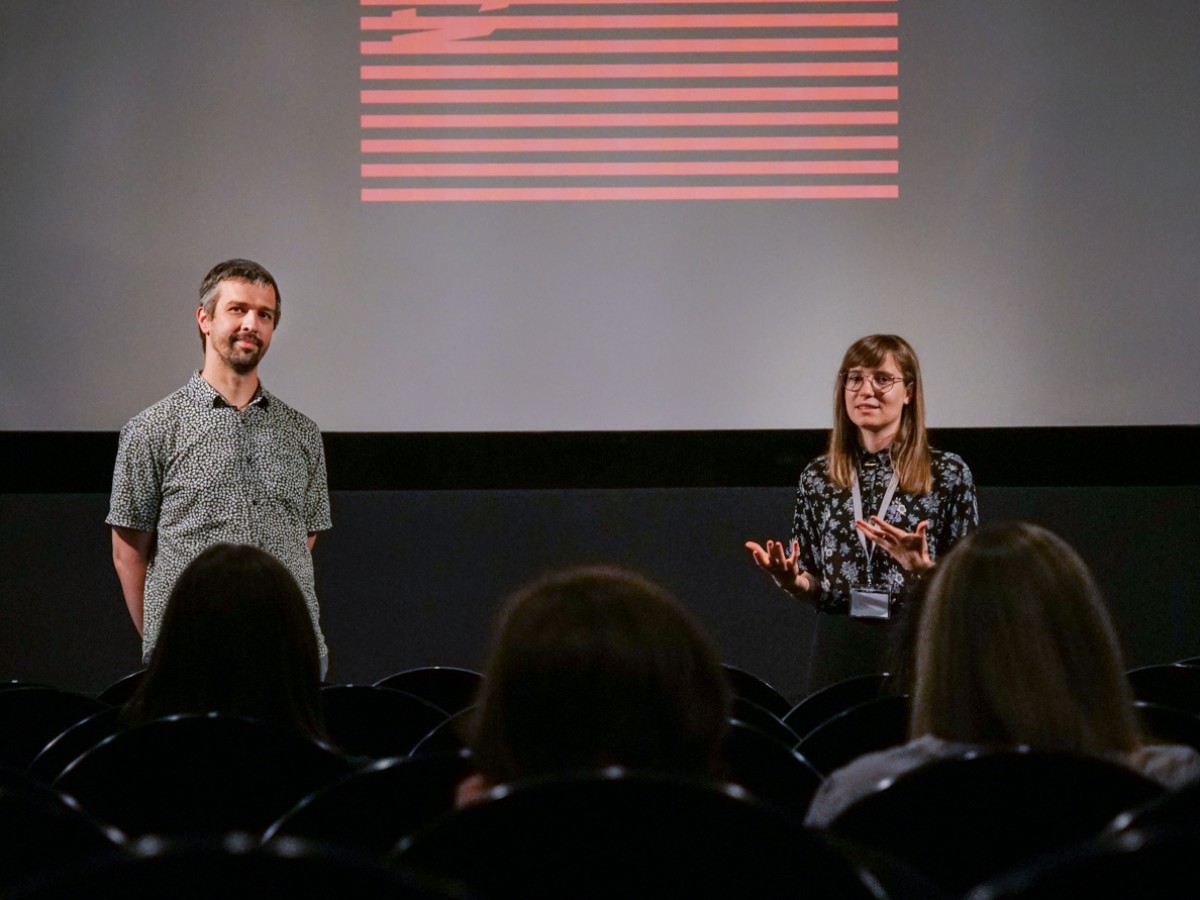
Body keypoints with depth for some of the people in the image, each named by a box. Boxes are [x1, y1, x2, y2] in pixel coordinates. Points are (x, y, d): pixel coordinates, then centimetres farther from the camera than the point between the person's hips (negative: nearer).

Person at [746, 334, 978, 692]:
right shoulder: (817, 476, 7)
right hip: (837, 649, 3)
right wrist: (791, 580, -10)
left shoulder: (948, 473, -2)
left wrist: (924, 569, -20)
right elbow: (814, 588, 11)